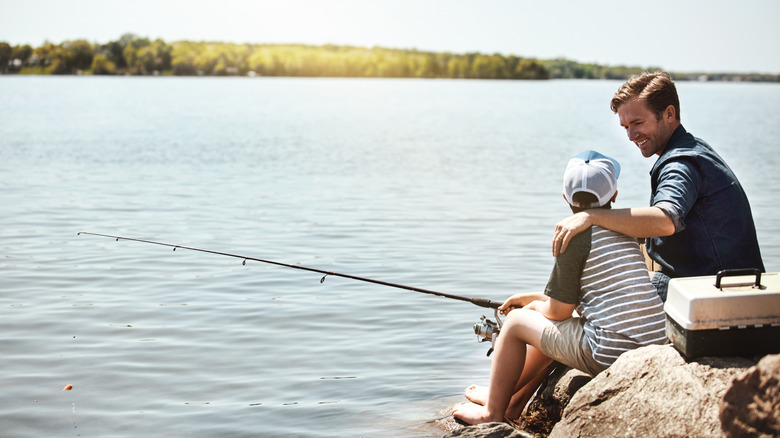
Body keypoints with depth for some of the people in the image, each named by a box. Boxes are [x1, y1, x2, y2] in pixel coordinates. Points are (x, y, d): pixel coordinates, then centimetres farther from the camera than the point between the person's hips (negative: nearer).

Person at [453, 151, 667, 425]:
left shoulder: (576, 236, -11)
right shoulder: (623, 230, 12)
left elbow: (559, 310, -6)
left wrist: (533, 305, 16)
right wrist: (533, 297, 28)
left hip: (610, 356, -8)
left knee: (516, 321, 11)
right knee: (554, 328, 29)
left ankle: (492, 412, 27)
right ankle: (506, 395, 44)